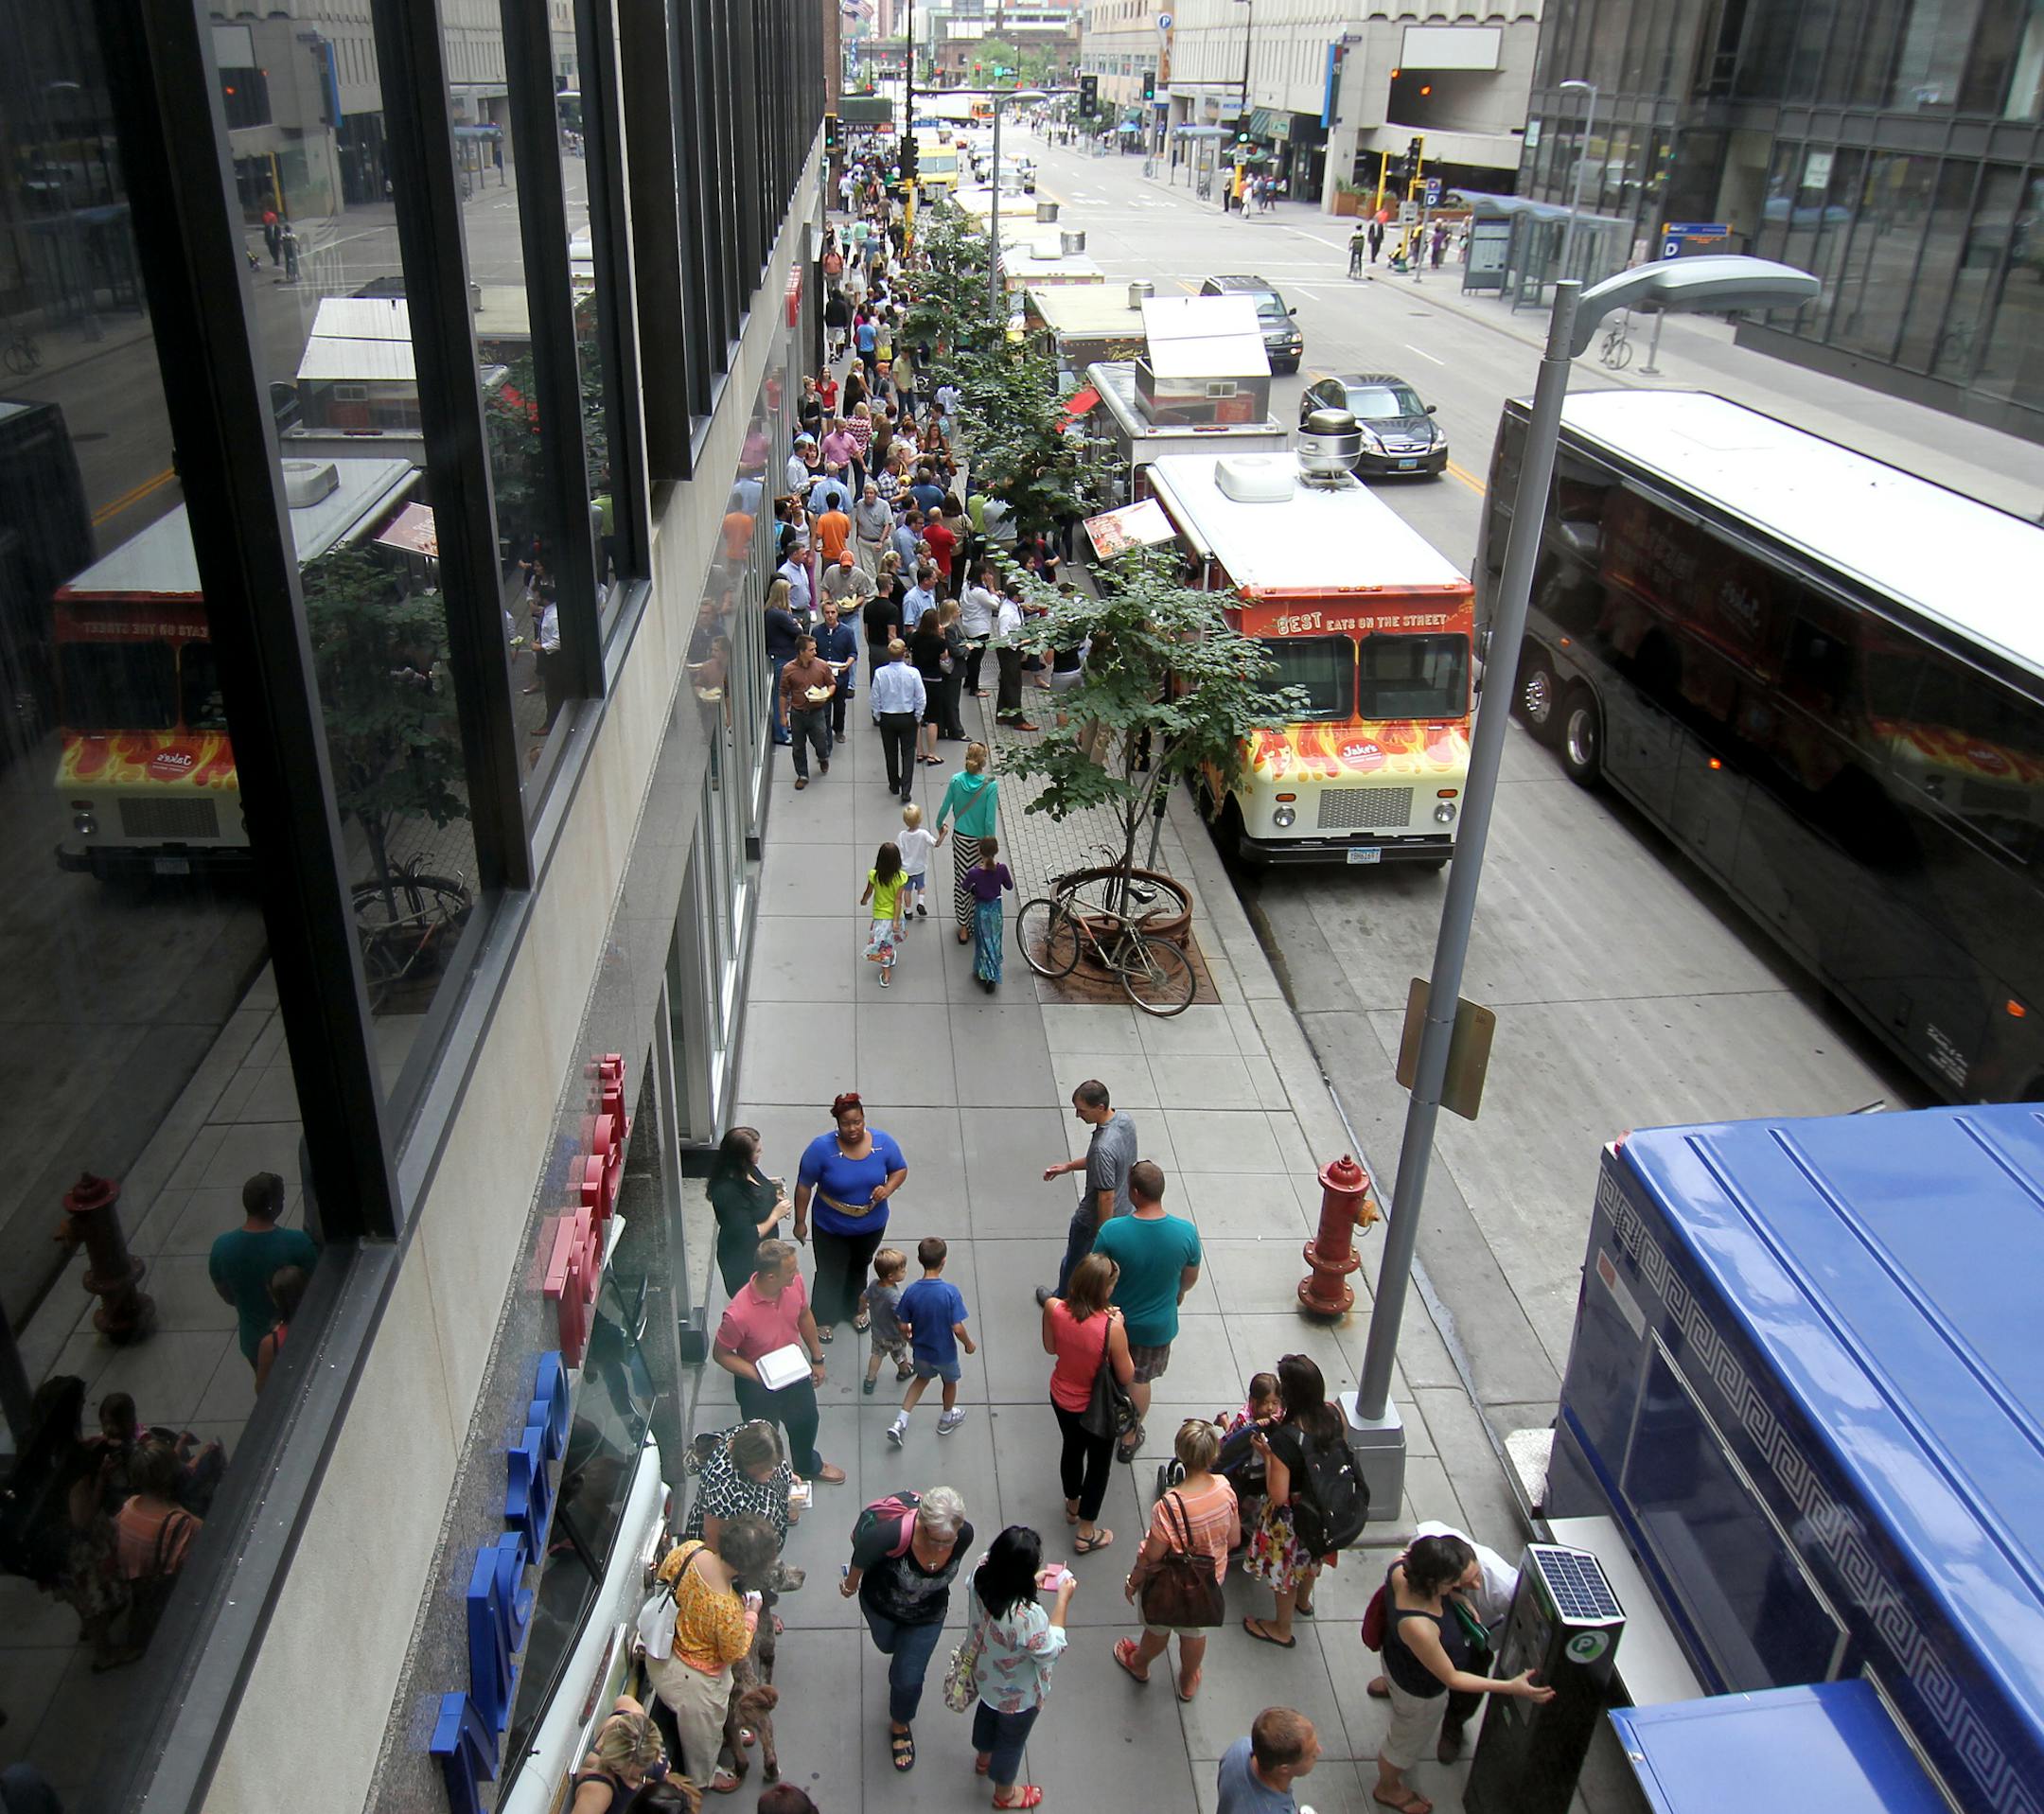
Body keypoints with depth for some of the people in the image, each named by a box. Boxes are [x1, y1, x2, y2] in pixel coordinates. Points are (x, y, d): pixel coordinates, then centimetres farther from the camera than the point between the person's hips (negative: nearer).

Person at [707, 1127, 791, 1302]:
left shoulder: (746, 1171, -10)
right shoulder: (729, 1193, -36)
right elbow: (746, 1237, -30)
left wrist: (769, 1185, -6)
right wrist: (776, 1214, -25)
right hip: (743, 1263, -8)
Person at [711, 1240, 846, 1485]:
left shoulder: (795, 1282, -24)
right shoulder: (738, 1314, -40)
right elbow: (721, 1354, -21)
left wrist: (817, 1358, 7)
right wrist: (758, 1375, -30)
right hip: (758, 1384, -5)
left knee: (805, 1420, 30)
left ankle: (809, 1467, 61)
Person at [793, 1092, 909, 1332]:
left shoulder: (883, 1141, -19)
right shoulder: (821, 1148, -27)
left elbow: (900, 1169, -4)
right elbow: (804, 1186, -15)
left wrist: (887, 1189, -23)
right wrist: (800, 1222, -9)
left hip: (871, 1224, 3)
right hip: (831, 1227, -3)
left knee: (859, 1267, 27)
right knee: (830, 1274, 15)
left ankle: (854, 1308, 53)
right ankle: (826, 1318, 41)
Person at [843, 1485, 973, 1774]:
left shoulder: (965, 1534, -34)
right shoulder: (893, 1534, -46)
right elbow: (863, 1548, -21)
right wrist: (852, 1582, -1)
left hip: (928, 1617, 1)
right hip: (881, 1606, -1)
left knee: (908, 1679, 11)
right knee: (887, 1646, 31)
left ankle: (901, 1725, 45)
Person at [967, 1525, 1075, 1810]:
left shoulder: (980, 1579, -28)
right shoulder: (1027, 1616, -46)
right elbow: (1051, 1652, -27)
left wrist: (1032, 1582, -6)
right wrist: (1062, 1600, -24)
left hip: (985, 1676, 6)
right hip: (1017, 1695, -5)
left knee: (987, 1712, 36)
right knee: (1011, 1740, 26)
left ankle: (984, 1759, 66)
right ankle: (1004, 1793, 54)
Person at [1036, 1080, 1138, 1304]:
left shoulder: (1103, 1148, -39)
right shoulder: (1124, 1120, -11)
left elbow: (1106, 1197, -30)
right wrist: (1069, 1166, 9)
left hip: (1096, 1219, -7)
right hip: (1125, 1210, 7)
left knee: (1074, 1265, 20)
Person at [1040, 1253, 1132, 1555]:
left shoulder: (1053, 1308, -25)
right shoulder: (1111, 1328, -36)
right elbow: (1126, 1376, -21)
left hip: (1062, 1398, 4)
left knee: (1072, 1448, 32)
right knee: (1098, 1464, 23)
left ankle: (1072, 1505, 58)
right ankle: (1086, 1534, 40)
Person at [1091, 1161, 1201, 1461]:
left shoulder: (1111, 1231, -30)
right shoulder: (1186, 1232, -24)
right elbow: (1190, 1278, -6)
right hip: (1156, 1327, 1)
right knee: (1140, 1381, 26)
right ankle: (1129, 1438, 44)